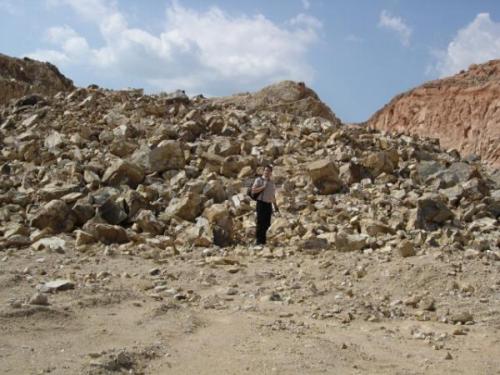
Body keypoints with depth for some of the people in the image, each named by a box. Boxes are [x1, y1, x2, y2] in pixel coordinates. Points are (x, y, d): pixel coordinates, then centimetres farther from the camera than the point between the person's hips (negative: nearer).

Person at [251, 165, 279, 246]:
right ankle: (259, 241, -4)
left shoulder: (272, 183, 18)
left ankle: (263, 240, 18)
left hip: (269, 205, 6)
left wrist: (275, 206, 18)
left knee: (267, 224, 7)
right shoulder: (259, 180, -1)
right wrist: (263, 187, -16)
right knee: (260, 222, -8)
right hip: (261, 203, -6)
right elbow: (253, 191, -11)